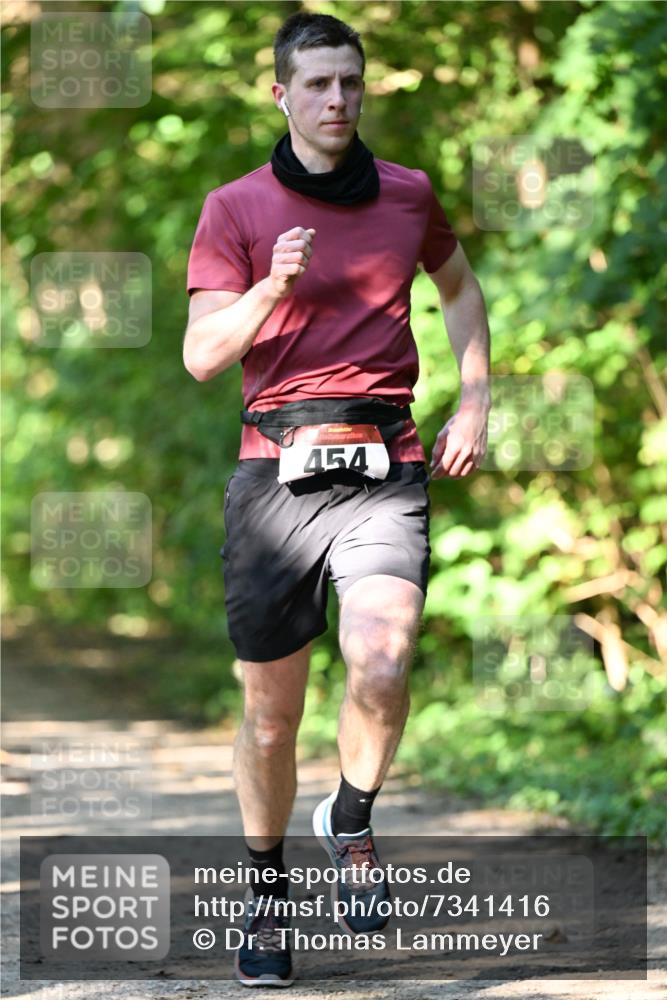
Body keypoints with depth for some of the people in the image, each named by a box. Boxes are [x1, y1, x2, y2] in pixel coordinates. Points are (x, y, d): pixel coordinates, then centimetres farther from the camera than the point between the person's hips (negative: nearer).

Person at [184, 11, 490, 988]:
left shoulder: (409, 194, 11)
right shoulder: (234, 209, 3)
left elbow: (460, 287, 29)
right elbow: (201, 354, -4)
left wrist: (475, 401, 17)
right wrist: (271, 288, -20)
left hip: (386, 466, 1)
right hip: (277, 465, 0)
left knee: (381, 664, -24)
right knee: (270, 707, 5)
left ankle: (352, 821, 4)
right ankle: (266, 892, 26)